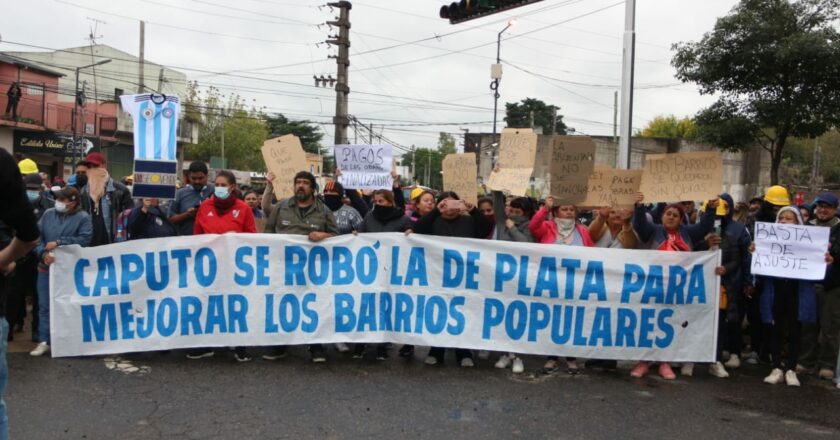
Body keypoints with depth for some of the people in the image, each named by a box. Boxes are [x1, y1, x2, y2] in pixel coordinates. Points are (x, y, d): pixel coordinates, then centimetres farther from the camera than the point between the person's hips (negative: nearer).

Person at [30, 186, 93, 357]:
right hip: (46, 268, 4)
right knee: (44, 305, 6)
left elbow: (84, 239, -18)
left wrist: (58, 243, -16)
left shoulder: (83, 218, -6)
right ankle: (44, 341, 14)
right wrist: (43, 253, -13)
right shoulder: (48, 214, 6)